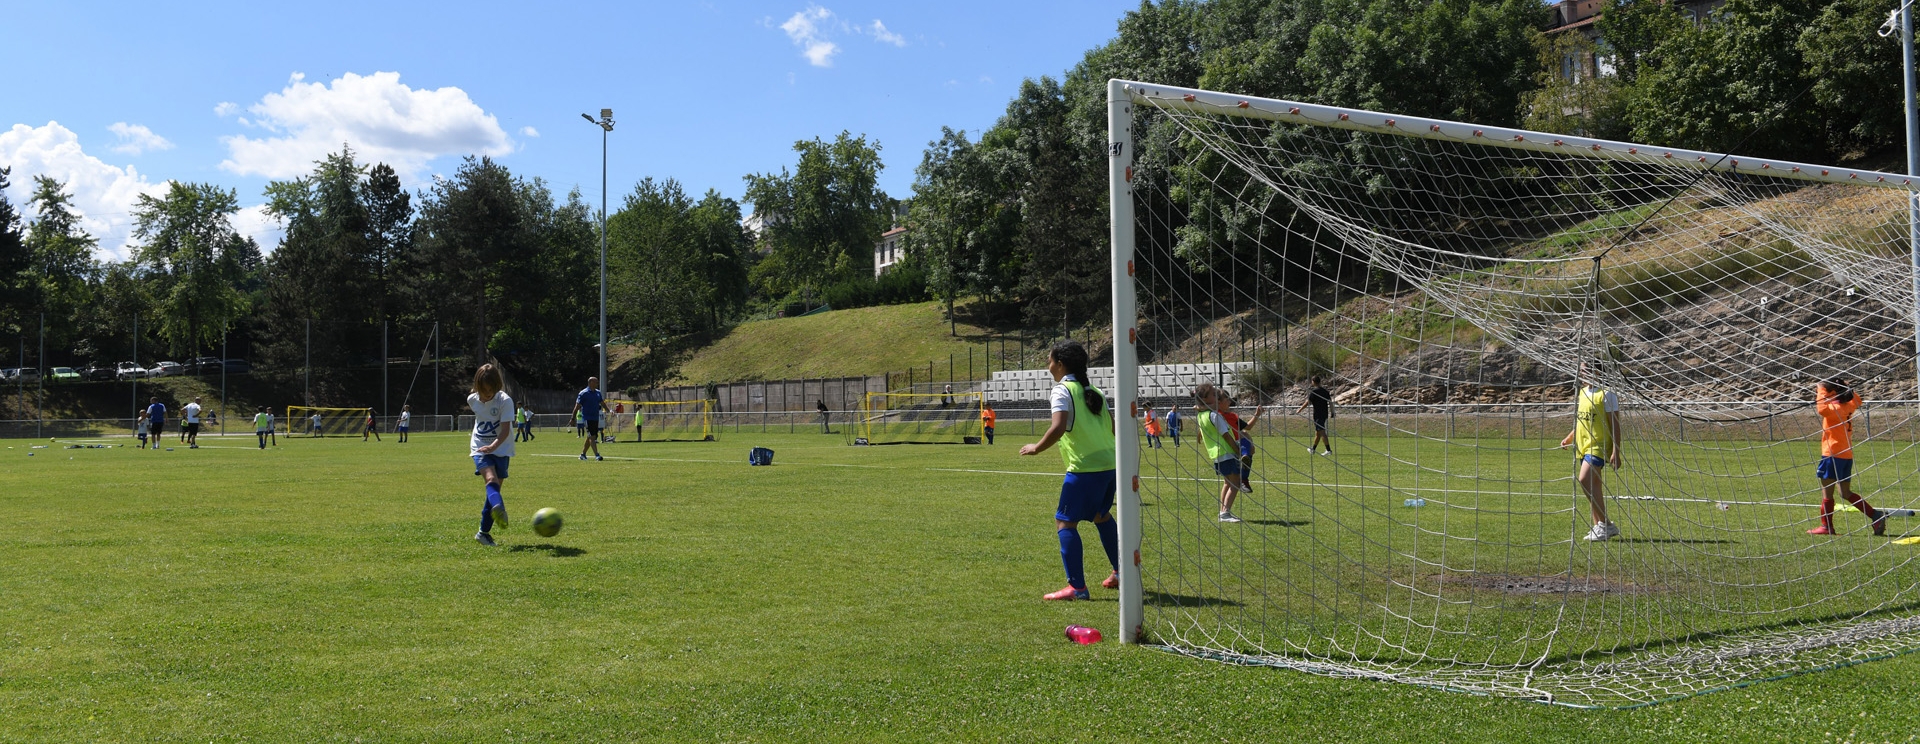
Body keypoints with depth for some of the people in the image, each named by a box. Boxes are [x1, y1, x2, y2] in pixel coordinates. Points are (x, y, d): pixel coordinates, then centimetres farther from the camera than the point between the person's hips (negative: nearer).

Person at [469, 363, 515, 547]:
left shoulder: (505, 401, -14)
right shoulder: (473, 400, -1)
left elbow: (505, 430, -22)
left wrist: (493, 446, -37)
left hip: (501, 450, -1)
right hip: (480, 449, 1)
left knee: (495, 488, 2)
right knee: (491, 479, -26)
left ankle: (484, 532, 15)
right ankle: (499, 509, -55)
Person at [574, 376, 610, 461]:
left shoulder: (598, 393, 12)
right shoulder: (583, 393, -8)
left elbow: (603, 403, 16)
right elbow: (577, 406, -7)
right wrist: (573, 418, -8)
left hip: (596, 418, 7)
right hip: (587, 418, -7)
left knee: (590, 438, 12)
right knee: (592, 437, -13)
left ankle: (583, 454, 22)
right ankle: (597, 455, -18)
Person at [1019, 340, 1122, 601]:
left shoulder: (1062, 390, -7)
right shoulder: (1094, 392, 16)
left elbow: (1058, 428, -21)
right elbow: (1113, 427, 16)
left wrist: (1037, 448, -8)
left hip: (1086, 468, -8)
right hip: (1110, 463, 9)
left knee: (1065, 522, -3)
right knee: (1101, 515, 28)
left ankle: (1077, 587, -9)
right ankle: (1120, 573, 37)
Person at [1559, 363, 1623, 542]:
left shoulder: (1605, 394, -9)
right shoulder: (1580, 393, 15)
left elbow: (1615, 425, -11)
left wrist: (1615, 452, -18)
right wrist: (1568, 439, 11)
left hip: (1598, 446, -8)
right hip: (1583, 446, 8)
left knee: (1585, 480, -21)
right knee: (1593, 487, 10)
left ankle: (1605, 525, -16)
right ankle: (1598, 527, 15)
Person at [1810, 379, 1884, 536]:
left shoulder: (1835, 408, -14)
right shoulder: (1847, 406, 12)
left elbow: (1822, 409, -36)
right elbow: (1856, 400, 35)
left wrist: (1821, 391, -21)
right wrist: (1846, 389, 21)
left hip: (1833, 455, -9)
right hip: (1847, 456, 9)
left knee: (1826, 492, -1)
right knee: (1846, 493, 14)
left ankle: (1826, 526, 1)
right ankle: (1876, 516, 7)